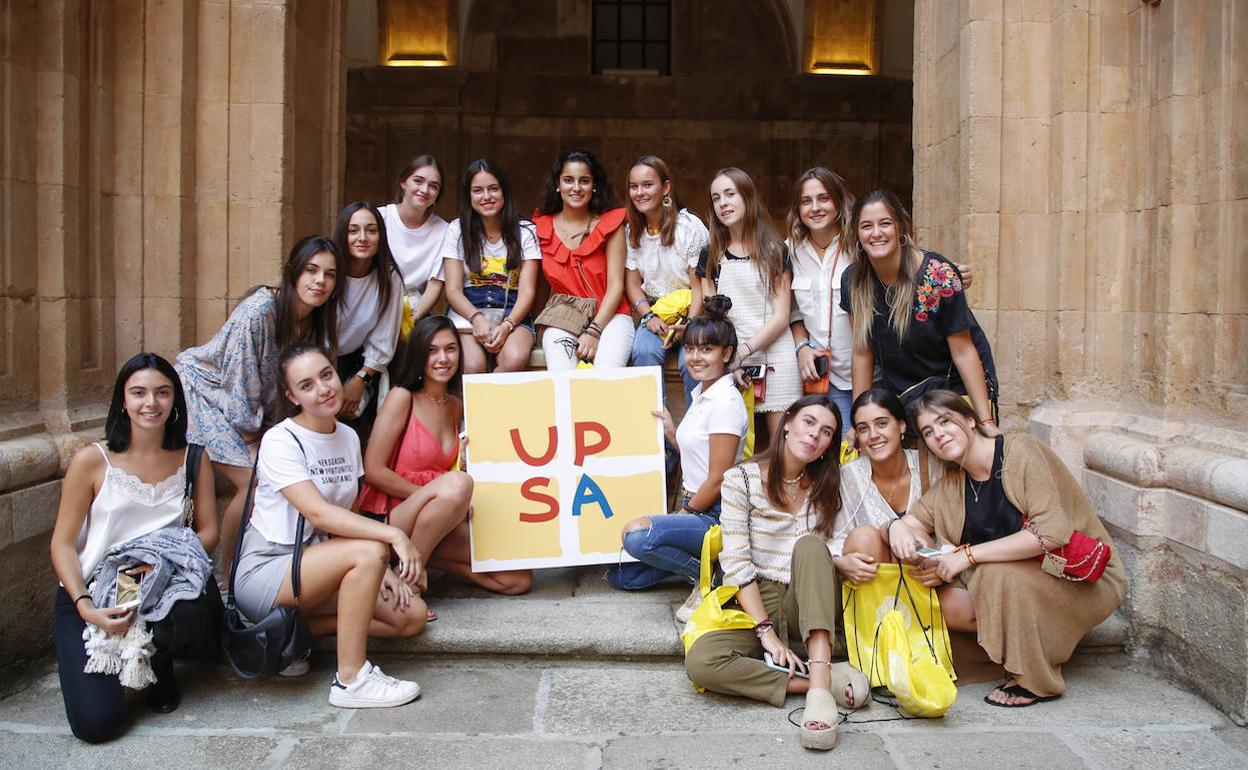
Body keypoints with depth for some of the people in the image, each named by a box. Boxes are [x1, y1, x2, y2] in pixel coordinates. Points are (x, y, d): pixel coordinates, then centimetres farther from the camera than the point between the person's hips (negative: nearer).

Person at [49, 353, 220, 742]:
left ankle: (160, 661, 1)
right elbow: (63, 543, -4)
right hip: (90, 595, -2)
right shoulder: (92, 460, -4)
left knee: (202, 592, -36)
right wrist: (84, 606, -19)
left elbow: (208, 532, 3)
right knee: (97, 721, -19)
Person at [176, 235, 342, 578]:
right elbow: (241, 379, -25)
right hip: (203, 389, -7)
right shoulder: (259, 310, -29)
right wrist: (251, 442, -15)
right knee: (253, 481, -17)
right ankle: (226, 577, -3)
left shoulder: (316, 323, -6)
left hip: (252, 406, 8)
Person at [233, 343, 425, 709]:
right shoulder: (280, 441, -15)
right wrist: (393, 535, -35)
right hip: (263, 574, -7)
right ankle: (351, 680, -21)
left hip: (316, 568, 7)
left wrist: (382, 570, -4)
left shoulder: (348, 438, 7)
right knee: (367, 550, -31)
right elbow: (319, 513, -28)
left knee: (412, 615, -8)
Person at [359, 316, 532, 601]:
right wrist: (437, 494, -15)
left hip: (437, 523, 7)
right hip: (390, 518, -7)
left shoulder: (455, 406, 12)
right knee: (457, 482, -36)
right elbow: (373, 470, -13)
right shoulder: (402, 397, -7)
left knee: (518, 579, -5)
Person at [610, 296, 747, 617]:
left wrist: (682, 515, -8)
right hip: (695, 509, 9)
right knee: (621, 575, 6)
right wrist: (670, 431, 7)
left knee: (638, 534, -32)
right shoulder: (701, 393, 13)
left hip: (715, 516, -9)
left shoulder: (725, 403, -16)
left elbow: (717, 480, -17)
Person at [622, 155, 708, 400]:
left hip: (690, 313, -3)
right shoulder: (632, 231, 6)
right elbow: (632, 284, 7)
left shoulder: (690, 226, -8)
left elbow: (699, 284, -9)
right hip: (654, 313, 3)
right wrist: (649, 316, -11)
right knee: (644, 351, -28)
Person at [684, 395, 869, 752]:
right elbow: (737, 565, -10)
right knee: (700, 661, -31)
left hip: (807, 610, 2)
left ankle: (818, 682, -39)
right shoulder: (741, 479, -3)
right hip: (755, 605, -2)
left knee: (810, 544, -30)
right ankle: (825, 680, -26)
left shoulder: (825, 487, 9)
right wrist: (766, 631, -19)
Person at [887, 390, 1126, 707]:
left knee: (1000, 574, -31)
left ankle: (1037, 681, -12)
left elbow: (1052, 532, -27)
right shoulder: (952, 485, 5)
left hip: (1086, 581, -6)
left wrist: (968, 555, -27)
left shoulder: (1021, 451, -17)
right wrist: (897, 528, -21)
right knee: (949, 604, -17)